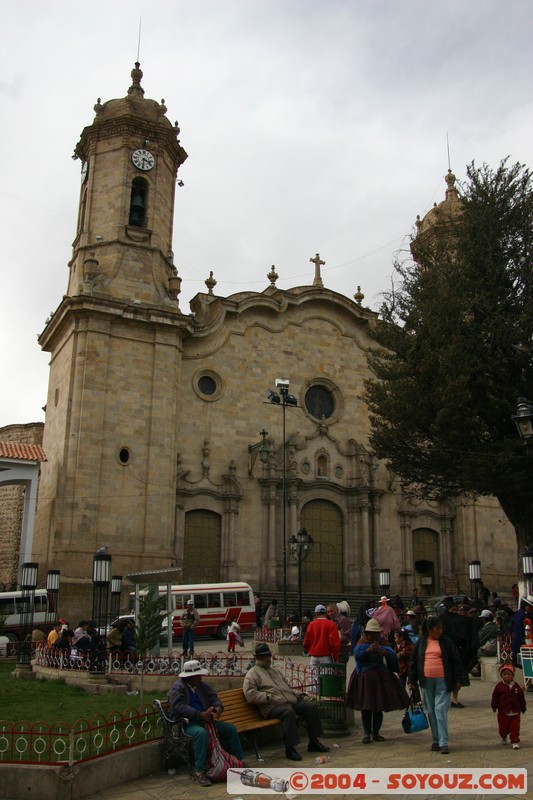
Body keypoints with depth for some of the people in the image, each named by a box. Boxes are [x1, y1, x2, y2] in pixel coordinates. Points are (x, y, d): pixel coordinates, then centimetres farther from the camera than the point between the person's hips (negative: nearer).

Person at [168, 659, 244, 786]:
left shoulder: (202, 685, 13)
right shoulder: (177, 687, -10)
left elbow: (214, 697, 10)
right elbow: (179, 707, -23)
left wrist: (218, 707, -15)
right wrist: (200, 715, -30)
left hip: (204, 719, 8)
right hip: (186, 722, -7)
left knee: (231, 728, -3)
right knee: (201, 733, -39)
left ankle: (239, 761, 10)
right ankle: (200, 771, -31)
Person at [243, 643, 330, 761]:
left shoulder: (274, 670, 29)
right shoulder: (252, 674, 5)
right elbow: (250, 695, -10)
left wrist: (297, 694, 17)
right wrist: (269, 697, -16)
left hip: (292, 701, 8)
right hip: (272, 706, -7)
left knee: (312, 706, -11)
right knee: (288, 711, -37)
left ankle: (313, 742, -3)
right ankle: (290, 748, -29)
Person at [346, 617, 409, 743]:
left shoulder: (383, 643, 7)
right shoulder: (361, 643, 1)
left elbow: (393, 657, -4)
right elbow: (357, 654, -18)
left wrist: (386, 653, -25)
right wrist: (368, 650, -33)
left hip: (381, 677, 2)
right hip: (364, 678, -2)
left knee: (379, 707, 6)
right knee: (365, 708, -2)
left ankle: (376, 733, 17)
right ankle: (367, 733, 7)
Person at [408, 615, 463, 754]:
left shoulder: (446, 642, 2)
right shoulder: (421, 643, 6)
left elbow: (456, 662, 4)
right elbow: (413, 662, 10)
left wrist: (458, 680, -1)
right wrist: (412, 681, 7)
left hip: (443, 681, -2)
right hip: (426, 682, 3)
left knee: (441, 710, -8)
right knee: (431, 711, 8)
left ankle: (443, 743, -3)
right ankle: (436, 740, 20)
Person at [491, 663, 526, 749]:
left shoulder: (517, 686, -1)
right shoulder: (499, 686, -7)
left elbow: (522, 698, 8)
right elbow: (495, 697, -1)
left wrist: (523, 708, 13)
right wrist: (494, 706, -2)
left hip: (515, 712, 1)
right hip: (503, 712, -1)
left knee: (515, 728, -2)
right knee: (503, 727, 9)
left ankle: (515, 741, 10)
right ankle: (503, 737, 37)